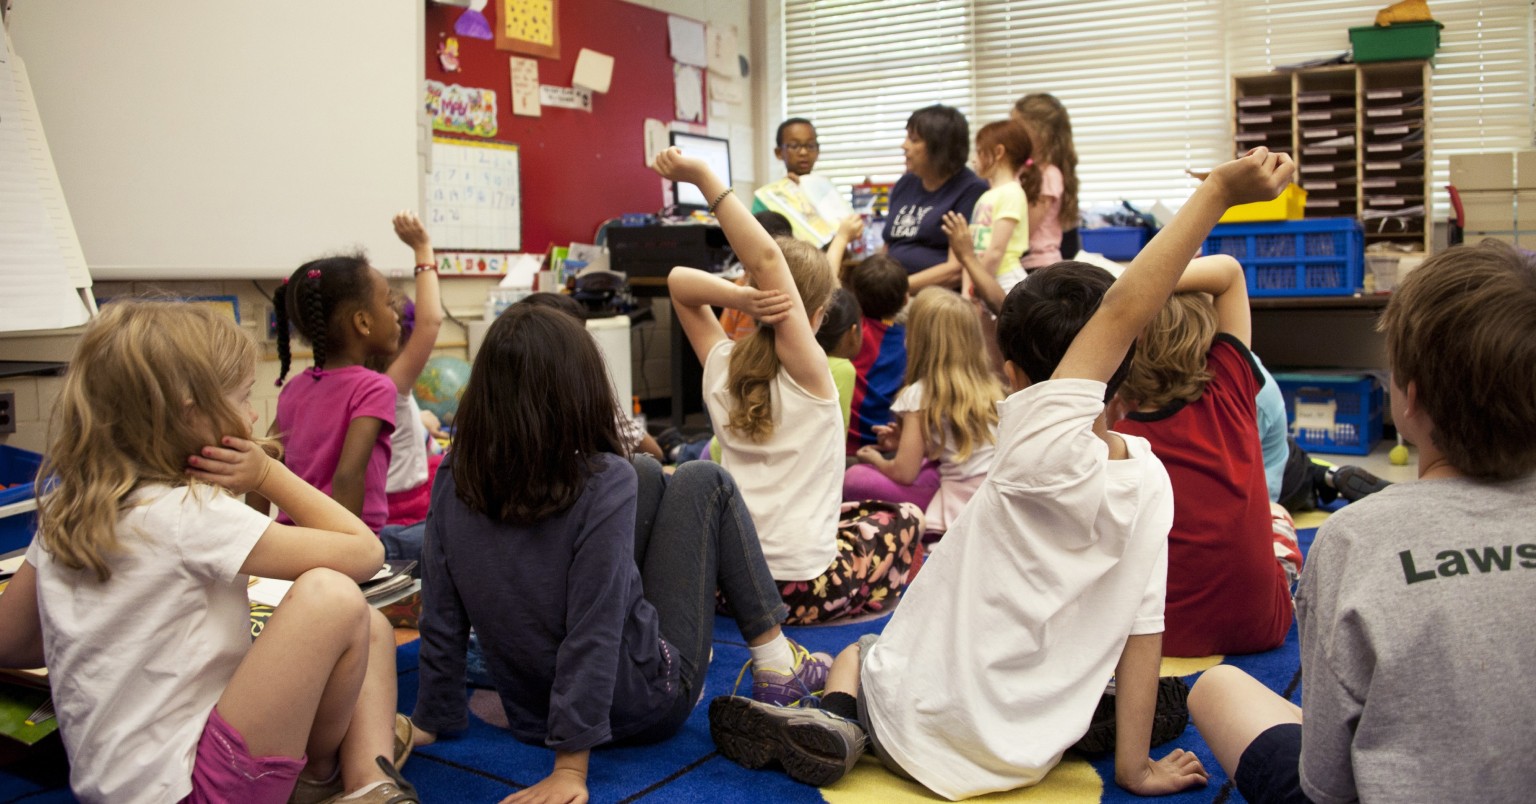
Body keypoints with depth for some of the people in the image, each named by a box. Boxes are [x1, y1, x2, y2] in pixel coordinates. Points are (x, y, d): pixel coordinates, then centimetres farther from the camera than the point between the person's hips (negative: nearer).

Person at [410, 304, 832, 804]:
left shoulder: (453, 479, -11)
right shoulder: (604, 483, -26)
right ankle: (777, 663, 13)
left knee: (649, 477, 15)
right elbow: (592, 635, -27)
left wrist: (432, 719, 6)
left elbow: (441, 620, -6)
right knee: (703, 482, 7)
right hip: (644, 706, -5)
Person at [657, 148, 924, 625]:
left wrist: (739, 298, -14)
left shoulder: (720, 366, -2)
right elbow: (767, 259, -26)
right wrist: (702, 177, -29)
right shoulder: (808, 371, -15)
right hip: (801, 588, -5)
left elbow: (679, 280, 5)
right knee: (903, 517, 23)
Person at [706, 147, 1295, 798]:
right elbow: (1143, 626, -7)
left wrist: (1217, 192, -26)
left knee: (854, 652, 27)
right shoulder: (1151, 482, -10)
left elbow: (1120, 312, -28)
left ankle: (836, 719, 0)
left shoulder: (1041, 450, -26)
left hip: (924, 730, -4)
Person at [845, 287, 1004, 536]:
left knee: (854, 478, -3)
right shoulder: (990, 385, 9)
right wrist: (906, 441, 19)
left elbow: (904, 473, -8)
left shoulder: (921, 394, -8)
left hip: (960, 509, -7)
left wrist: (876, 459, 13)